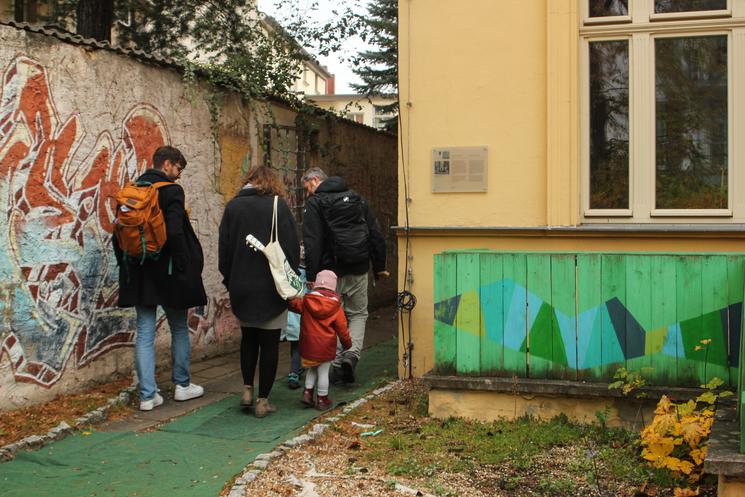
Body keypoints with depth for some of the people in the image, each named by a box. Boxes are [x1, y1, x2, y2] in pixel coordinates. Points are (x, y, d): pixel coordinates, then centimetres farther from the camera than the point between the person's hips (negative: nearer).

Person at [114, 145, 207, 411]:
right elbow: (175, 234, -21)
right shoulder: (171, 191, -11)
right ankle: (182, 385, 24)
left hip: (138, 273, 5)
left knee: (144, 334, 6)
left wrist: (126, 266, 17)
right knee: (179, 329, 12)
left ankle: (148, 395, 8)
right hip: (167, 272, -5)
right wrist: (184, 268, -13)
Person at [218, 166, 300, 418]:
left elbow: (224, 248, 4)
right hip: (272, 287, -3)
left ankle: (247, 390, 17)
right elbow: (291, 248, -8)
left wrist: (229, 279, 12)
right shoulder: (278, 206, -7)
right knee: (269, 343, 5)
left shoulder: (233, 206, 2)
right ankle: (262, 400, 7)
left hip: (242, 286, 3)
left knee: (248, 338, 20)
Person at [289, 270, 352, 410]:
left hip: (308, 345, 3)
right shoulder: (336, 308, -9)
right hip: (325, 347, -3)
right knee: (323, 372, 7)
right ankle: (322, 400, 16)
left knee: (312, 369, 23)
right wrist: (347, 343, 10)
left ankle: (307, 392, 16)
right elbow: (342, 329, -3)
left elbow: (293, 304, 7)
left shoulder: (306, 302, -6)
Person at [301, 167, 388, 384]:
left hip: (331, 271, -3)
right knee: (358, 314, 15)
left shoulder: (315, 203, -4)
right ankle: (352, 353, -6)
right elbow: (375, 235, 12)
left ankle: (337, 364, 9)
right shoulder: (357, 199, 12)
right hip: (359, 270, 3)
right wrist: (379, 266, 17)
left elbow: (312, 242, -13)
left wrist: (311, 274, -12)